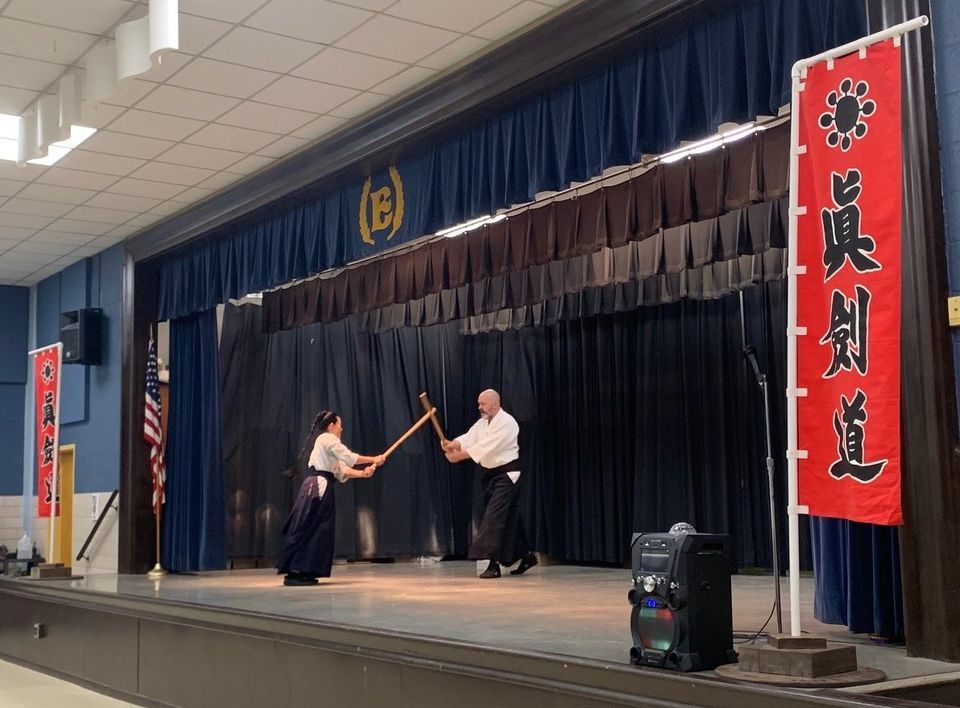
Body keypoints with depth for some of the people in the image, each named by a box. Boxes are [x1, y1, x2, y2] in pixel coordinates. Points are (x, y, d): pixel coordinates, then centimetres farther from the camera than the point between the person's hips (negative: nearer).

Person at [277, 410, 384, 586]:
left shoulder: (327, 442, 23)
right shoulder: (327, 439, -5)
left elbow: (341, 471, 15)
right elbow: (349, 457, -11)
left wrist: (362, 473, 2)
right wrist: (373, 459, -3)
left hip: (320, 488, 10)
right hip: (317, 488, -10)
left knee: (317, 531, 8)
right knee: (305, 530, -10)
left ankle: (301, 572, 8)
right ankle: (293, 574, -11)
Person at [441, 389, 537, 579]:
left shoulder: (506, 422, -16)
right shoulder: (483, 423, 12)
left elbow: (486, 447, -25)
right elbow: (468, 439, -2)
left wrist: (459, 455, -28)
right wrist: (452, 444, -24)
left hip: (506, 474, -9)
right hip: (491, 474, 9)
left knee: (494, 516, -15)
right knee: (508, 517, 13)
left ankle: (494, 563, -13)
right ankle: (526, 556, 26)